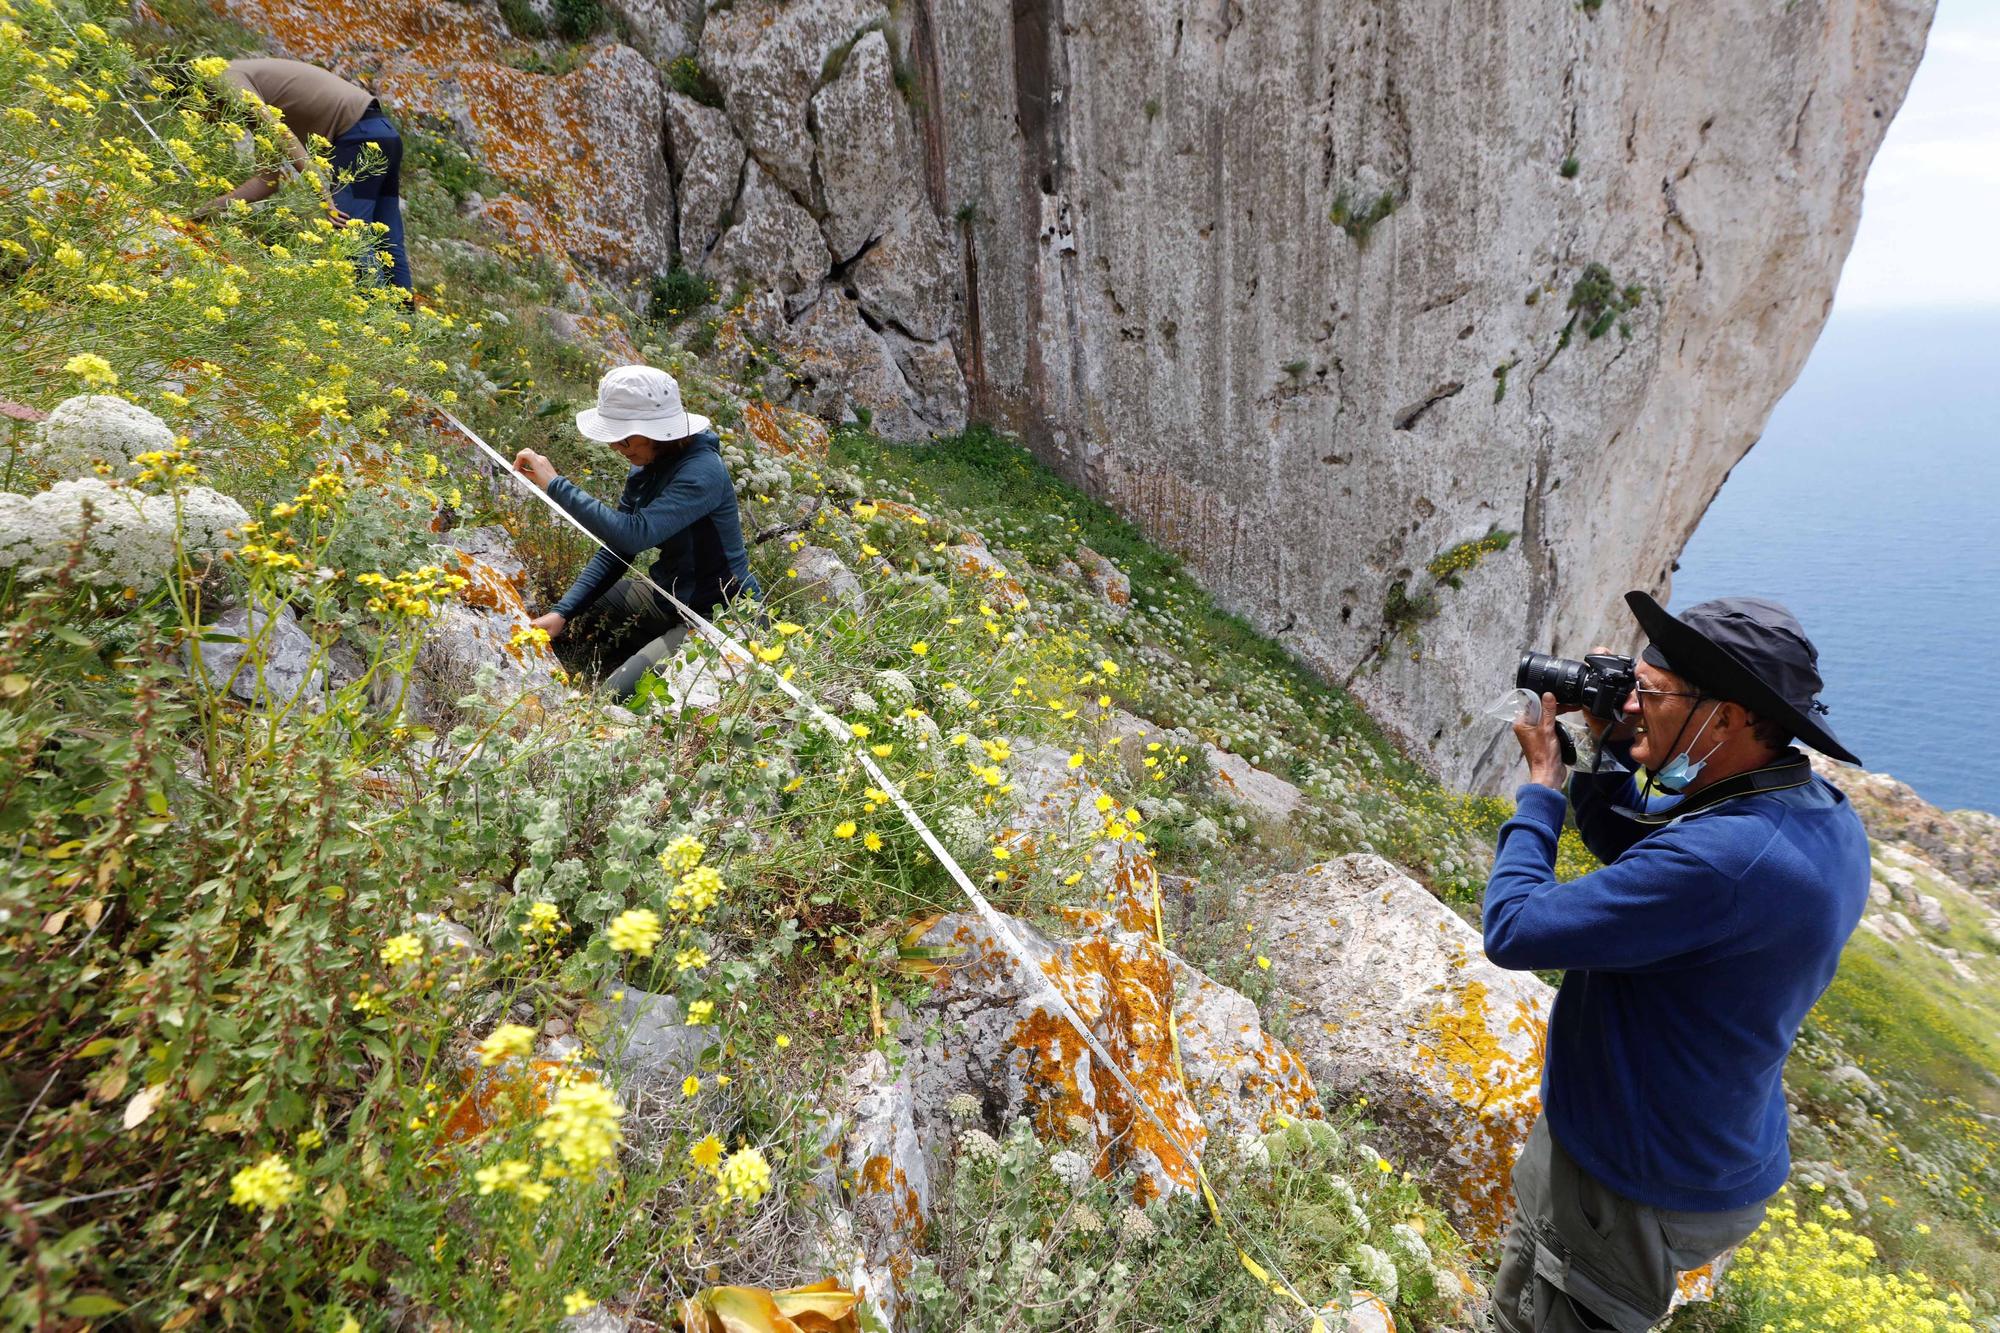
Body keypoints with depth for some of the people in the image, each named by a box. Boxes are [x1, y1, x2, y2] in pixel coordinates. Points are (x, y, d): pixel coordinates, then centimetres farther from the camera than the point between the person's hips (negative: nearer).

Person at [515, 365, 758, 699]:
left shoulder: (701, 472, -24)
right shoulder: (646, 468, 3)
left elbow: (634, 535, -36)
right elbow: (615, 549, 5)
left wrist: (556, 485, -29)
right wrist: (562, 612, -6)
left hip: (720, 614, -9)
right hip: (669, 597, 9)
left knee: (619, 694, -20)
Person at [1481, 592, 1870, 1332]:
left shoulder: (1720, 859, -36)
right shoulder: (1820, 813, -4)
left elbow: (1512, 930, -29)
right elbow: (1627, 847, 10)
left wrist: (1542, 785, -17)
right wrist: (1606, 745, -5)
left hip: (1636, 1191, -9)